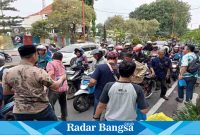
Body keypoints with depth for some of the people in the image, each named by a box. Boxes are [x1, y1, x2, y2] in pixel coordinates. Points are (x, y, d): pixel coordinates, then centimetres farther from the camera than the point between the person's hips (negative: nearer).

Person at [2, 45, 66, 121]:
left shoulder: (8, 73, -6)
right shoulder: (39, 72, -18)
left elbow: (5, 92, 5)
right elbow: (55, 86, -9)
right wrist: (62, 78, 11)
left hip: (20, 111, 4)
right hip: (41, 108, -3)